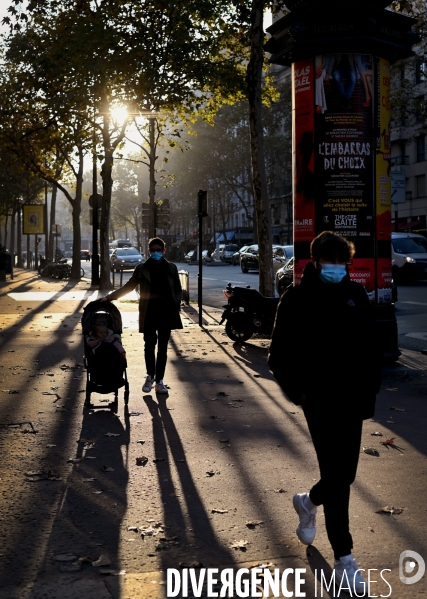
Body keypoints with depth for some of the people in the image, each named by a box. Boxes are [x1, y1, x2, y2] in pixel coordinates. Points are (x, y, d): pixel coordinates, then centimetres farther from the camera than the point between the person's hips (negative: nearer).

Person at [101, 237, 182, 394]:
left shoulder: (171, 268, 6)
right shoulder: (142, 269, 4)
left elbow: (178, 290, 11)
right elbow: (128, 287, 9)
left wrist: (175, 307, -4)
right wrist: (109, 297, 1)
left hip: (165, 312, 0)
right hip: (149, 312, 0)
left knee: (162, 347, 3)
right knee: (149, 345, 3)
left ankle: (159, 380, 10)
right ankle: (150, 376, 22)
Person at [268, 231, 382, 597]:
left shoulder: (356, 295, 6)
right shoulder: (297, 299, -6)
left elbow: (371, 346, 11)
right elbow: (280, 353, -2)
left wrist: (369, 391, 7)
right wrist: (297, 389, -9)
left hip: (352, 400, 5)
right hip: (320, 400, -5)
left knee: (346, 473, 13)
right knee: (336, 475, -5)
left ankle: (309, 502, 45)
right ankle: (344, 558, 8)